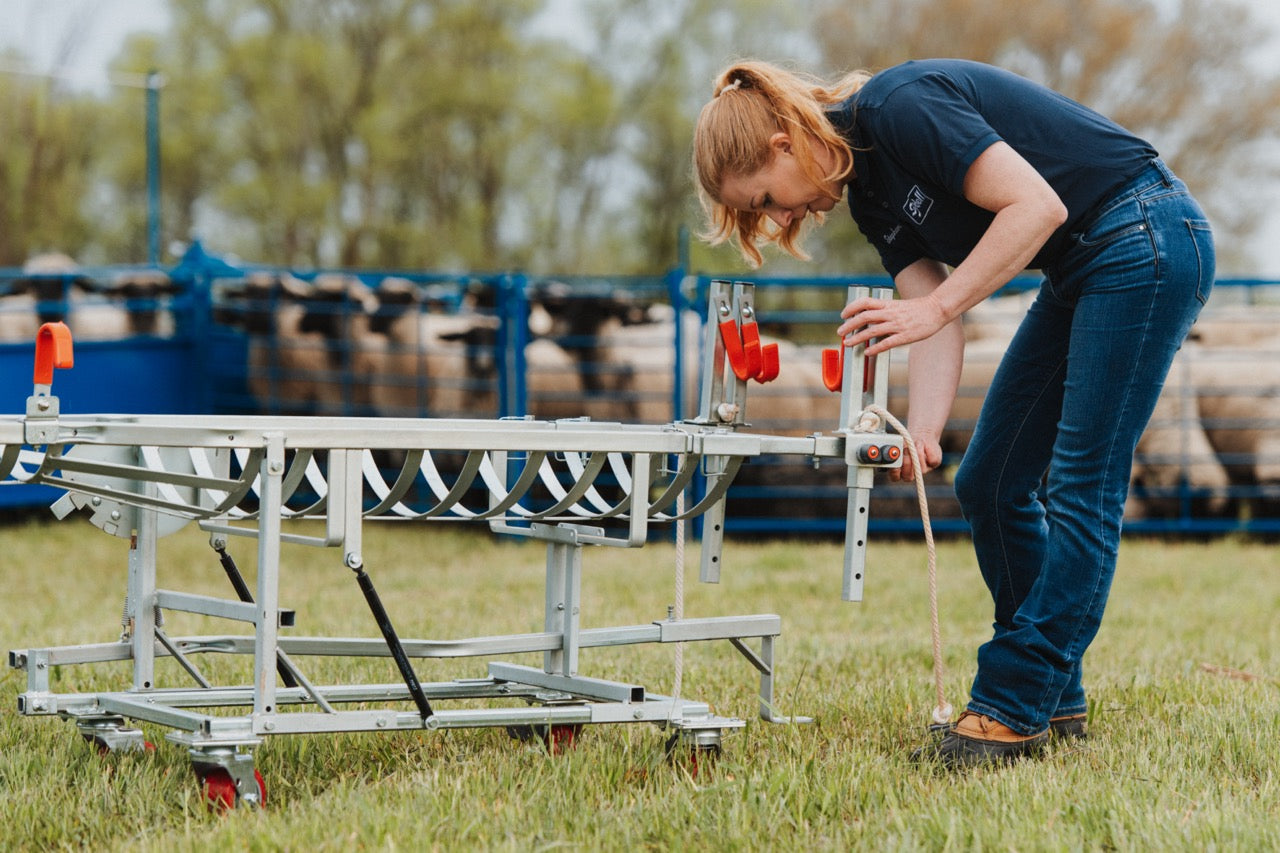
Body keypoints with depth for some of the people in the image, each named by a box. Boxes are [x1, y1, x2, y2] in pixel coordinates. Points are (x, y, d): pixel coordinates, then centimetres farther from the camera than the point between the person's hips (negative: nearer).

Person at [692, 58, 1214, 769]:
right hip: (1081, 272, 10)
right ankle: (1056, 699, 16)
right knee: (988, 485, 8)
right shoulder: (868, 193, 7)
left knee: (1081, 490, -8)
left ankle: (1012, 713, -6)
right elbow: (934, 317, -1)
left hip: (1145, 239, -10)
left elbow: (1037, 206, -25)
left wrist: (934, 307, -25)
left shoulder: (898, 108, -20)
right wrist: (921, 436, -17)